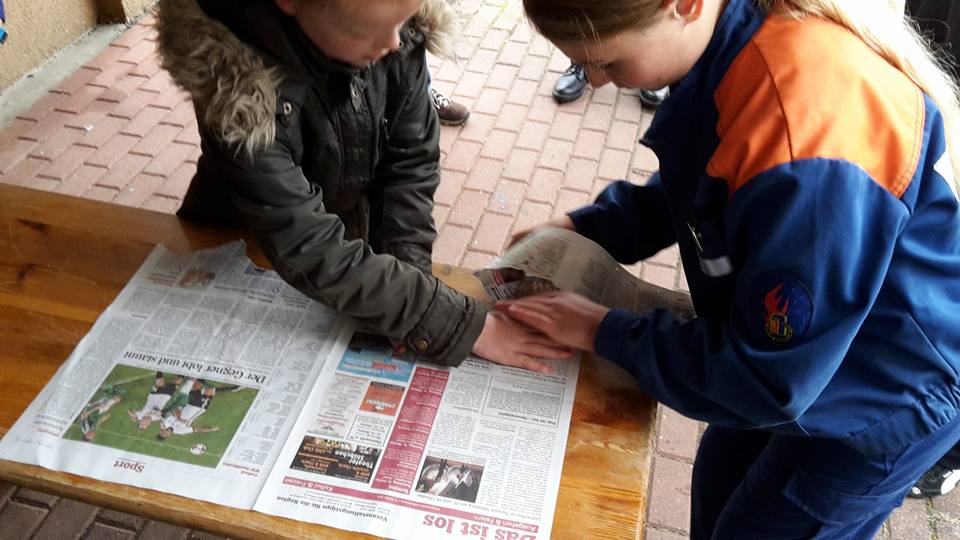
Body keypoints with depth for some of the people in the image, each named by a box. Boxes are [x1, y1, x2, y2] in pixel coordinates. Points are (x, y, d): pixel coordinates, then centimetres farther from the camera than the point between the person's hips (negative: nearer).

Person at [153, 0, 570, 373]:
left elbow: (412, 161, -13)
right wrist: (459, 324, -36)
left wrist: (408, 267, -24)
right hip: (244, 255, -3)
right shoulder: (239, 93, -36)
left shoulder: (397, 33, -23)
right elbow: (310, 254, -36)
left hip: (353, 230, 4)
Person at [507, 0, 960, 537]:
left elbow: (770, 376, -30)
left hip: (888, 393, -7)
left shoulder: (808, 133, -41)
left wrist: (603, 331, -20)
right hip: (806, 334, 7)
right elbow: (697, 188, 7)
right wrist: (585, 228, -4)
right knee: (718, 493, 26)